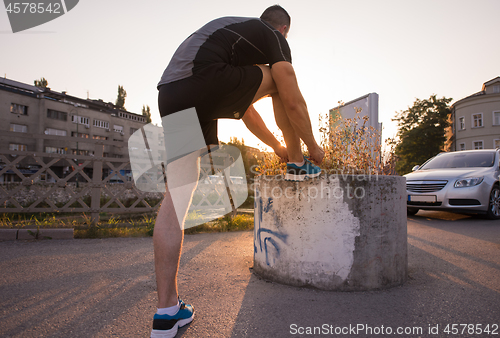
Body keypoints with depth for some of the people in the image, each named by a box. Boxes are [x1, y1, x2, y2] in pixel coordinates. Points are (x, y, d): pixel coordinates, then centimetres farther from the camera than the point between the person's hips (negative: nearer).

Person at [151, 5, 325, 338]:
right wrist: (314, 147, 22)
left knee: (176, 196, 4)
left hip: (169, 94, 8)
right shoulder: (274, 38, 15)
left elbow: (244, 106, 38)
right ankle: (298, 165, 25)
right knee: (280, 79, 17)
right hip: (205, 84, -8)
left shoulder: (236, 29, 38)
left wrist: (276, 145, 44)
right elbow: (293, 103, 8)